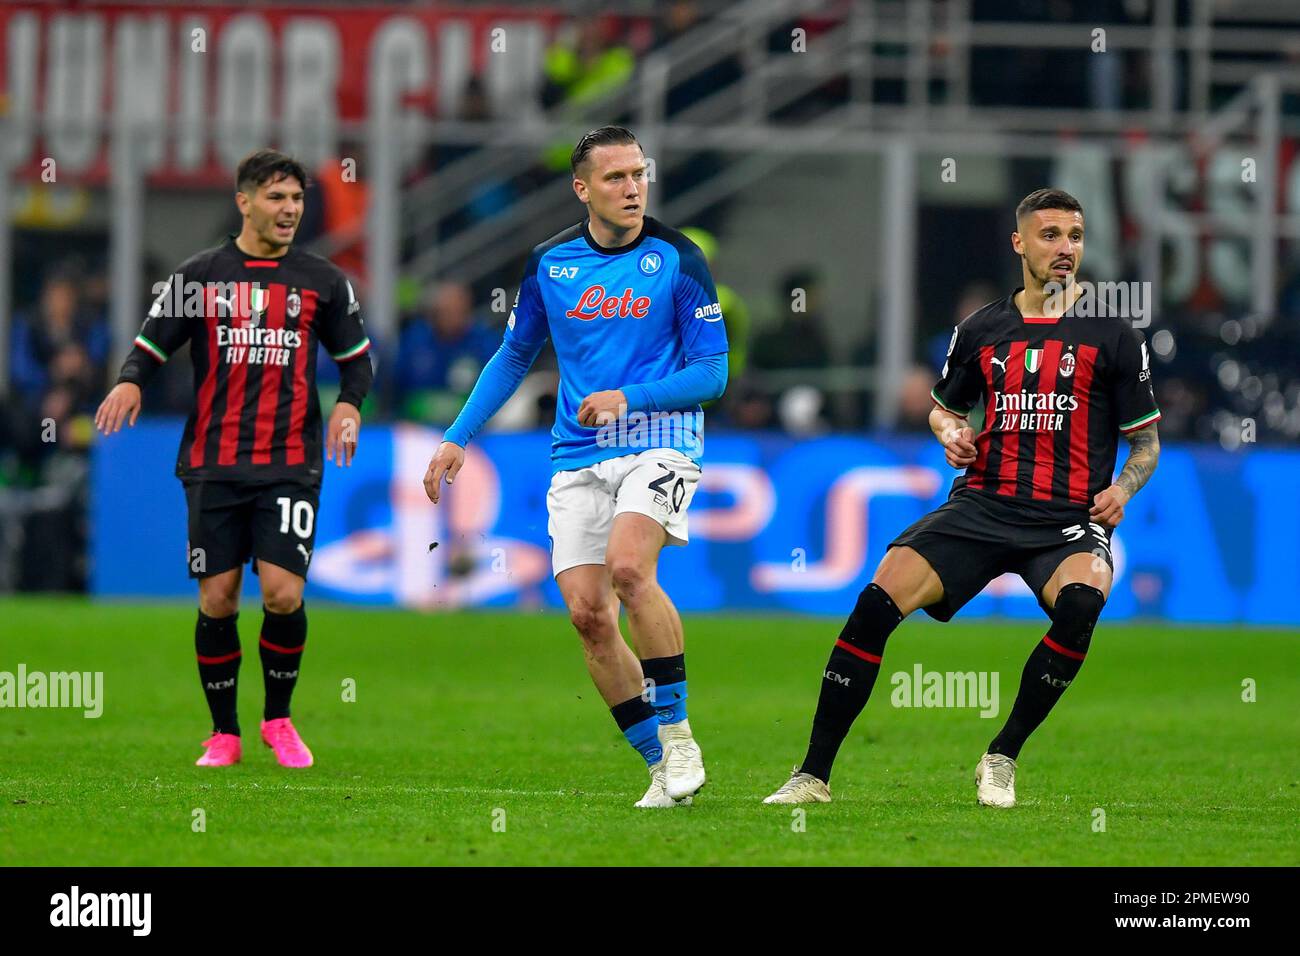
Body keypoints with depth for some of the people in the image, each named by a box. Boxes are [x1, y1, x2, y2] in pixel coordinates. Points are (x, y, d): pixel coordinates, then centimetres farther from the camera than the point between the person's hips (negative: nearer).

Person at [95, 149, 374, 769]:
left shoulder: (322, 281, 7)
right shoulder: (199, 276, 5)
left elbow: (357, 357, 16)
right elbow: (151, 346, 8)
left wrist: (350, 404, -3)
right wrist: (130, 382, -14)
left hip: (290, 465, 0)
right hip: (213, 466, 1)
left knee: (283, 595, -13)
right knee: (216, 599, -1)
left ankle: (278, 719, 10)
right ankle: (224, 733, 14)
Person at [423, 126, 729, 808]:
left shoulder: (676, 259, -4)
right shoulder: (549, 263, 7)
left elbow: (712, 371, -4)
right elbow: (514, 356, 21)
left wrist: (628, 398, -17)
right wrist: (457, 438, 14)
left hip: (659, 441, -4)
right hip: (578, 459, 4)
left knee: (628, 565, -29)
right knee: (587, 612, -7)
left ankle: (677, 731, -16)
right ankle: (663, 767, 2)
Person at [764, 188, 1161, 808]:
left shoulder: (1112, 336, 5)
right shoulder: (980, 330, 13)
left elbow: (1146, 441, 10)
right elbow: (943, 406, 28)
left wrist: (1124, 488, -9)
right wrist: (950, 431, 5)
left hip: (1069, 519, -2)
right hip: (983, 504, 2)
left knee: (1081, 599, -35)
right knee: (879, 598, -20)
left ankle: (1002, 761, -17)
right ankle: (813, 775, -11)